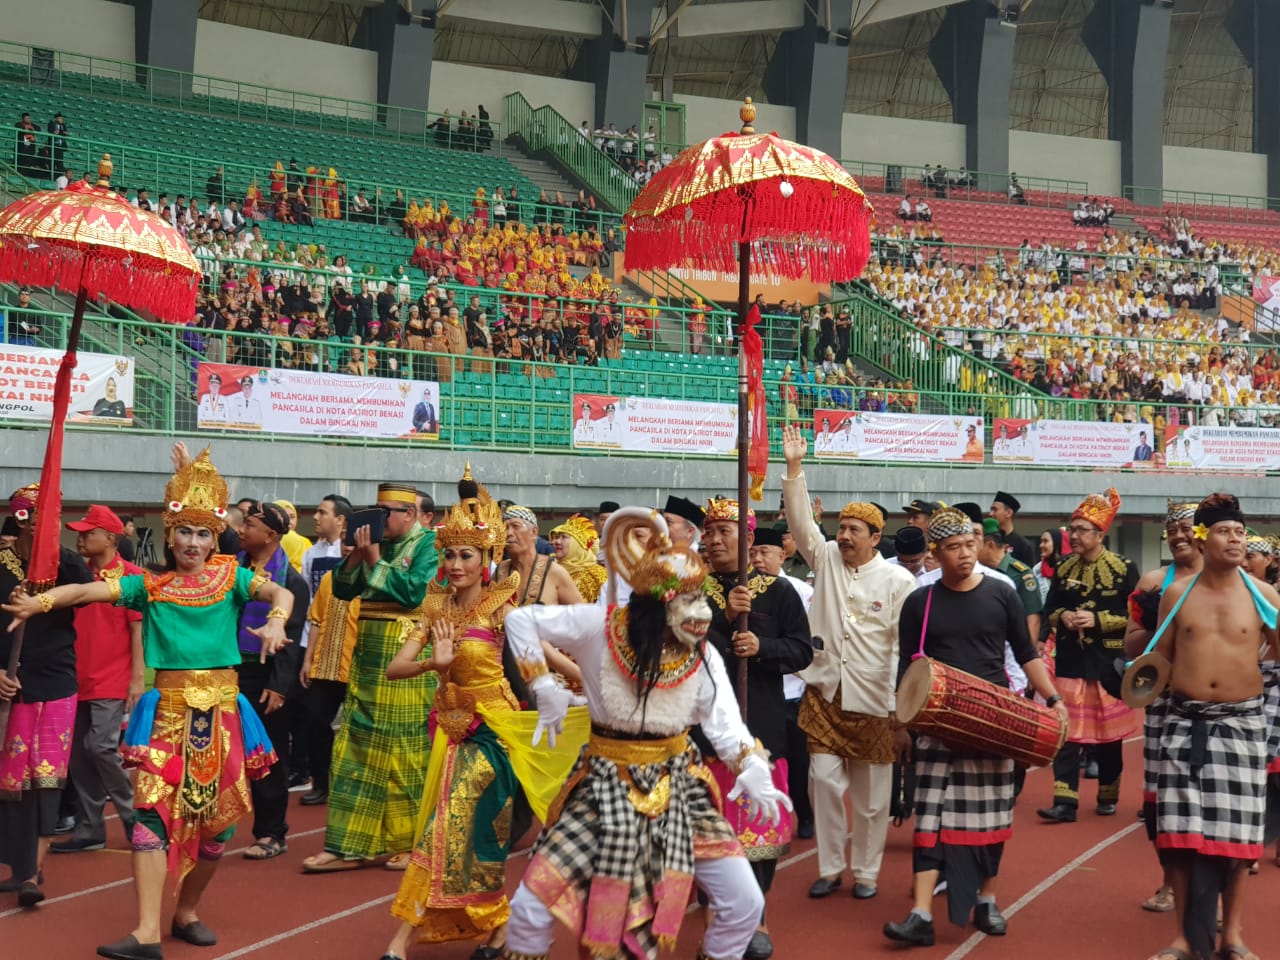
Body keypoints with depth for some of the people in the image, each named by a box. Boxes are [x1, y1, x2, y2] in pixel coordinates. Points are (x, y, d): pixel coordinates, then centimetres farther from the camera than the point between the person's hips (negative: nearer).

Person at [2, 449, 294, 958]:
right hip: (169, 710, 0)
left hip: (220, 708, 0)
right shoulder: (151, 585, 5)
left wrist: (275, 621, -32)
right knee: (153, 810, -12)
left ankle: (187, 912, 26)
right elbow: (87, 590, -8)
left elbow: (280, 593, -10)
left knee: (215, 814, 5)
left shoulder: (229, 576, 4)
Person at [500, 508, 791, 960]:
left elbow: (725, 727, -13)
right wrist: (544, 688, -11)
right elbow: (520, 619, -7)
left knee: (745, 904, -2)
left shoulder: (704, 657, -6)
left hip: (677, 785, 2)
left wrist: (753, 769, -32)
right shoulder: (599, 628, -16)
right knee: (530, 907, -5)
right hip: (607, 786, -2)